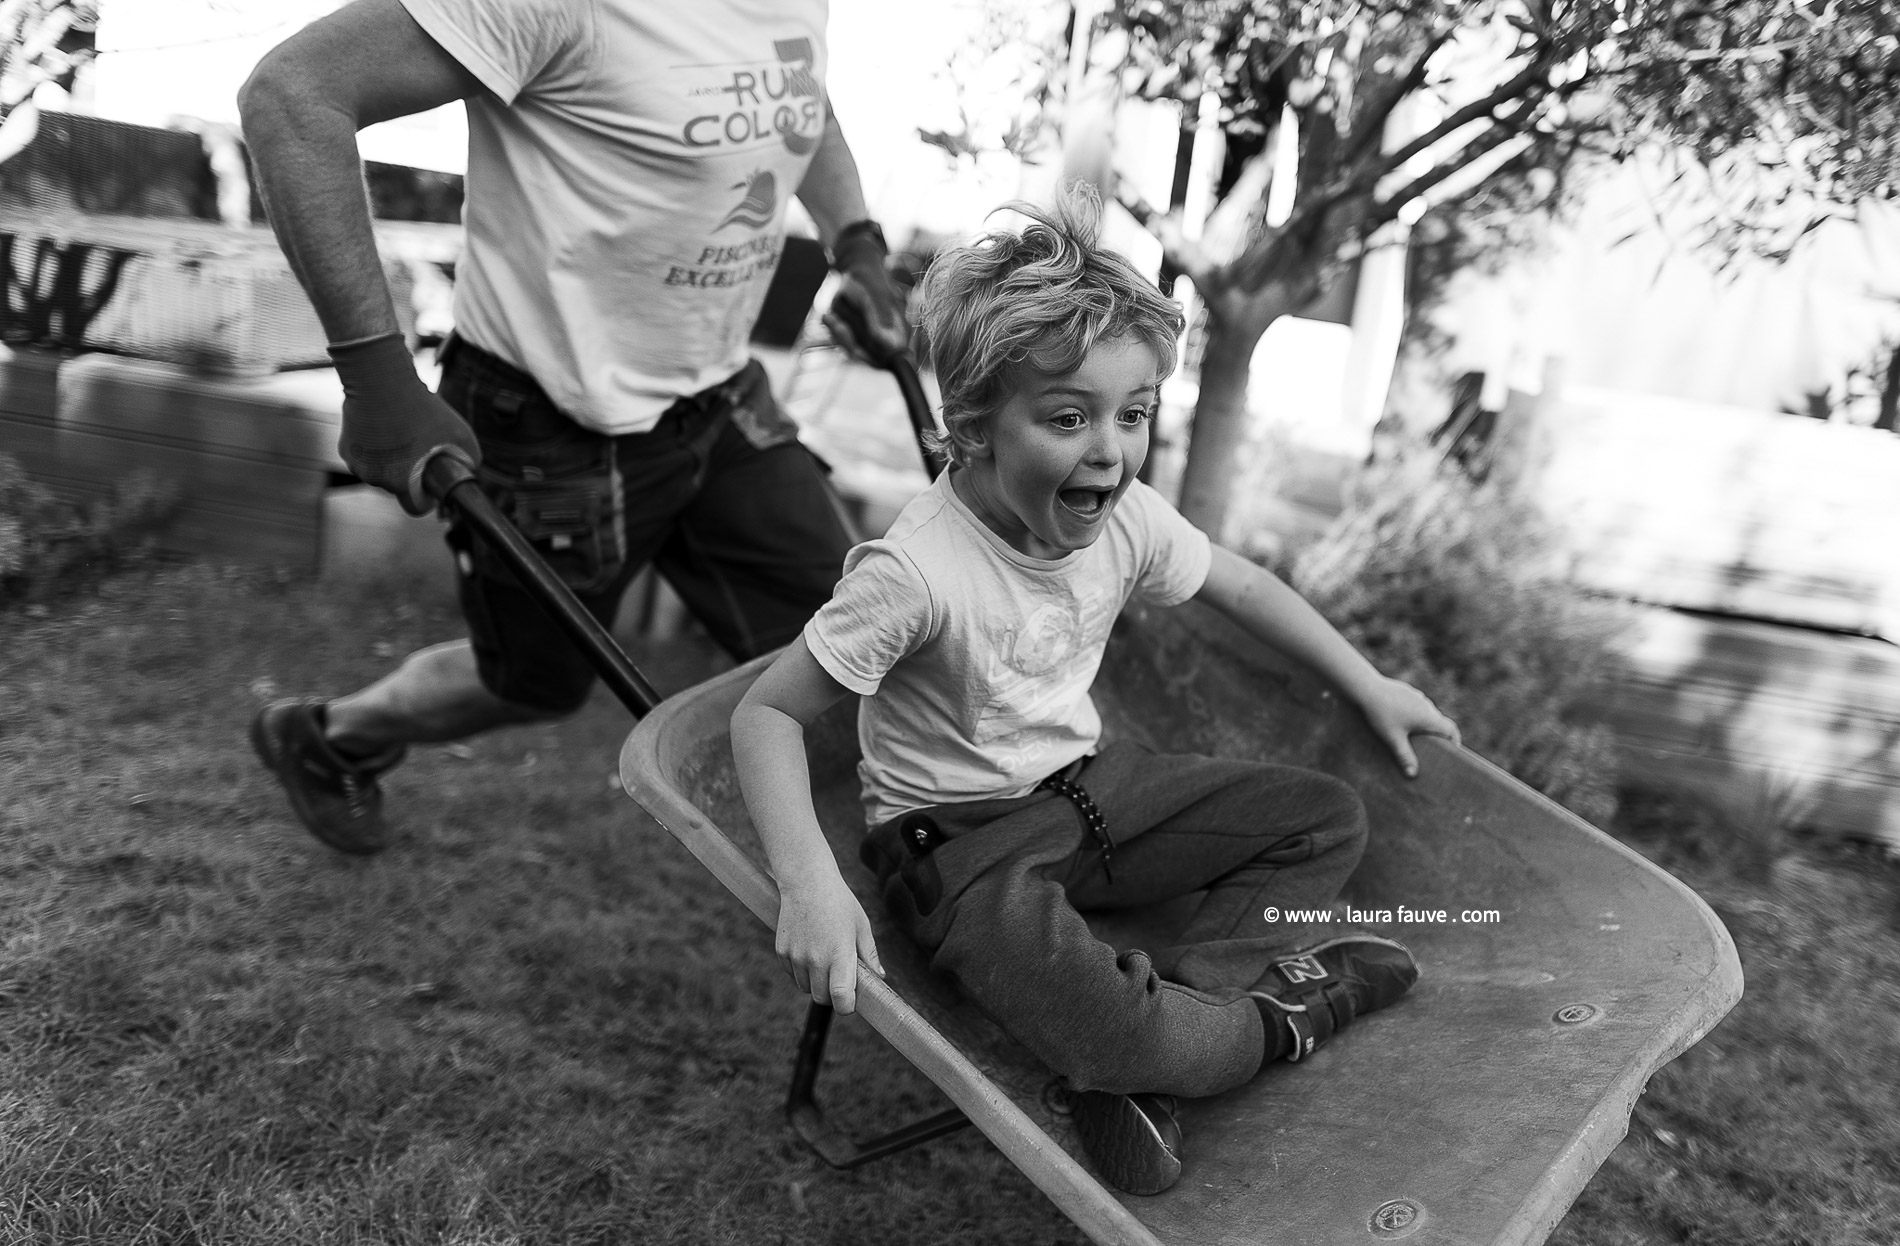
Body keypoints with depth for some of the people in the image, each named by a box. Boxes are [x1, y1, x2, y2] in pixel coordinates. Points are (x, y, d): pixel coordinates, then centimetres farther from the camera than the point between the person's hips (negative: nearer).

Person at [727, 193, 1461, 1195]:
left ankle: (1157, 1030, -11)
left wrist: (1370, 687, 15)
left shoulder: (1126, 519, -7)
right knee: (1103, 1029, -33)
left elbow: (1241, 585, 12)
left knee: (1331, 817, 2)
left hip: (1088, 783, 8)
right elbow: (767, 712, -22)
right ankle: (1270, 1012, 1)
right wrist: (806, 880, -36)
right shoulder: (916, 571, -28)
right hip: (962, 836, -7)